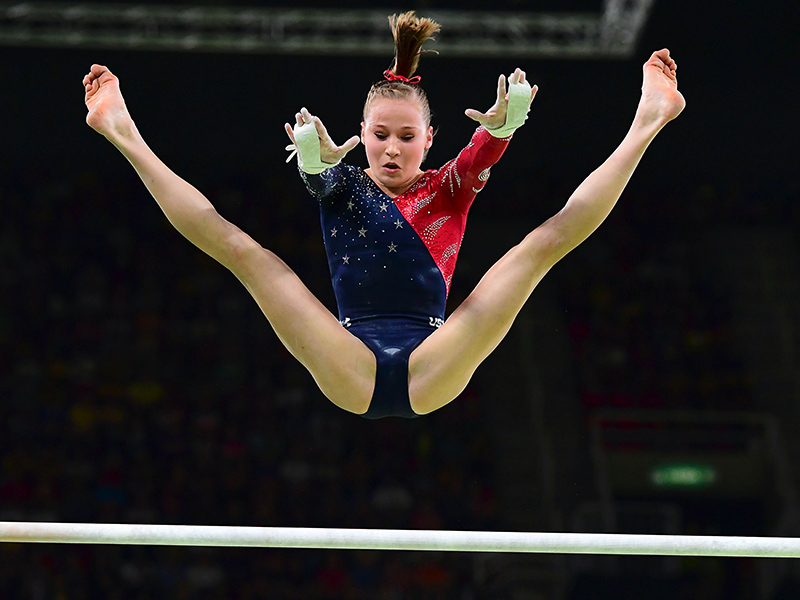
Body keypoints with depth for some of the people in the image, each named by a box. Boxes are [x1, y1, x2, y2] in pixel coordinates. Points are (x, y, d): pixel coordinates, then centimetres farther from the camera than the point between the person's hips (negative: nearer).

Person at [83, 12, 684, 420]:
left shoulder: (448, 191, 13)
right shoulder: (341, 186, 12)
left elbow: (483, 155, -11)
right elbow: (319, 173, -14)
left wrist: (501, 127, -35)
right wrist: (318, 155, -40)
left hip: (433, 371, 0)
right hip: (352, 372, 0)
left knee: (547, 241, -10)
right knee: (242, 249, -14)